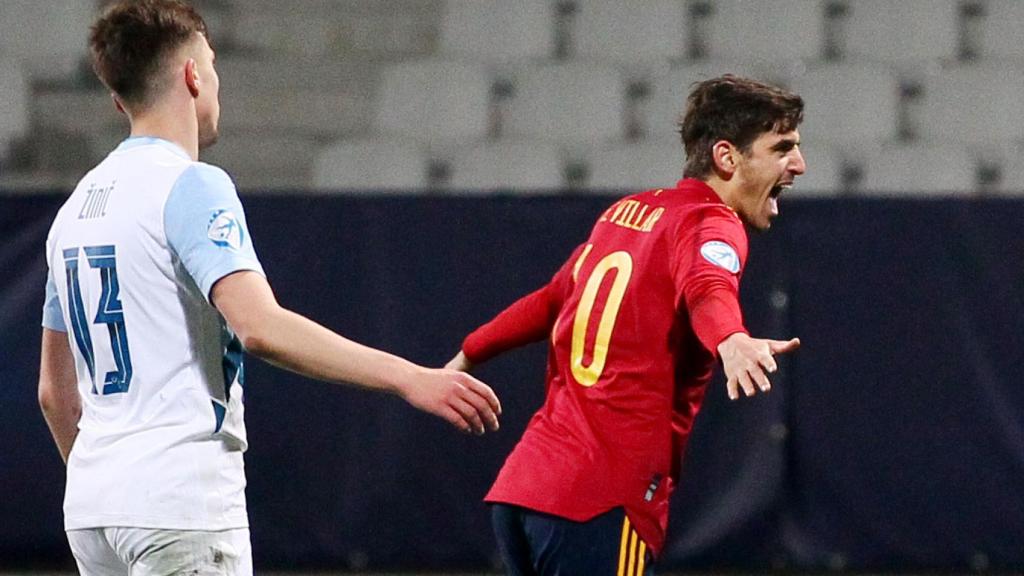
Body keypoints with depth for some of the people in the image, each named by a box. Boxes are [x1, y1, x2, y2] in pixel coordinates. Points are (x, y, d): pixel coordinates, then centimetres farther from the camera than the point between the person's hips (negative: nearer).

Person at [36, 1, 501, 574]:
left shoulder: (78, 205, 17)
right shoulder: (191, 185, -10)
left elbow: (55, 392, 22)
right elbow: (259, 327, -25)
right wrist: (408, 378, -28)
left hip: (90, 508, 9)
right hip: (180, 502, -9)